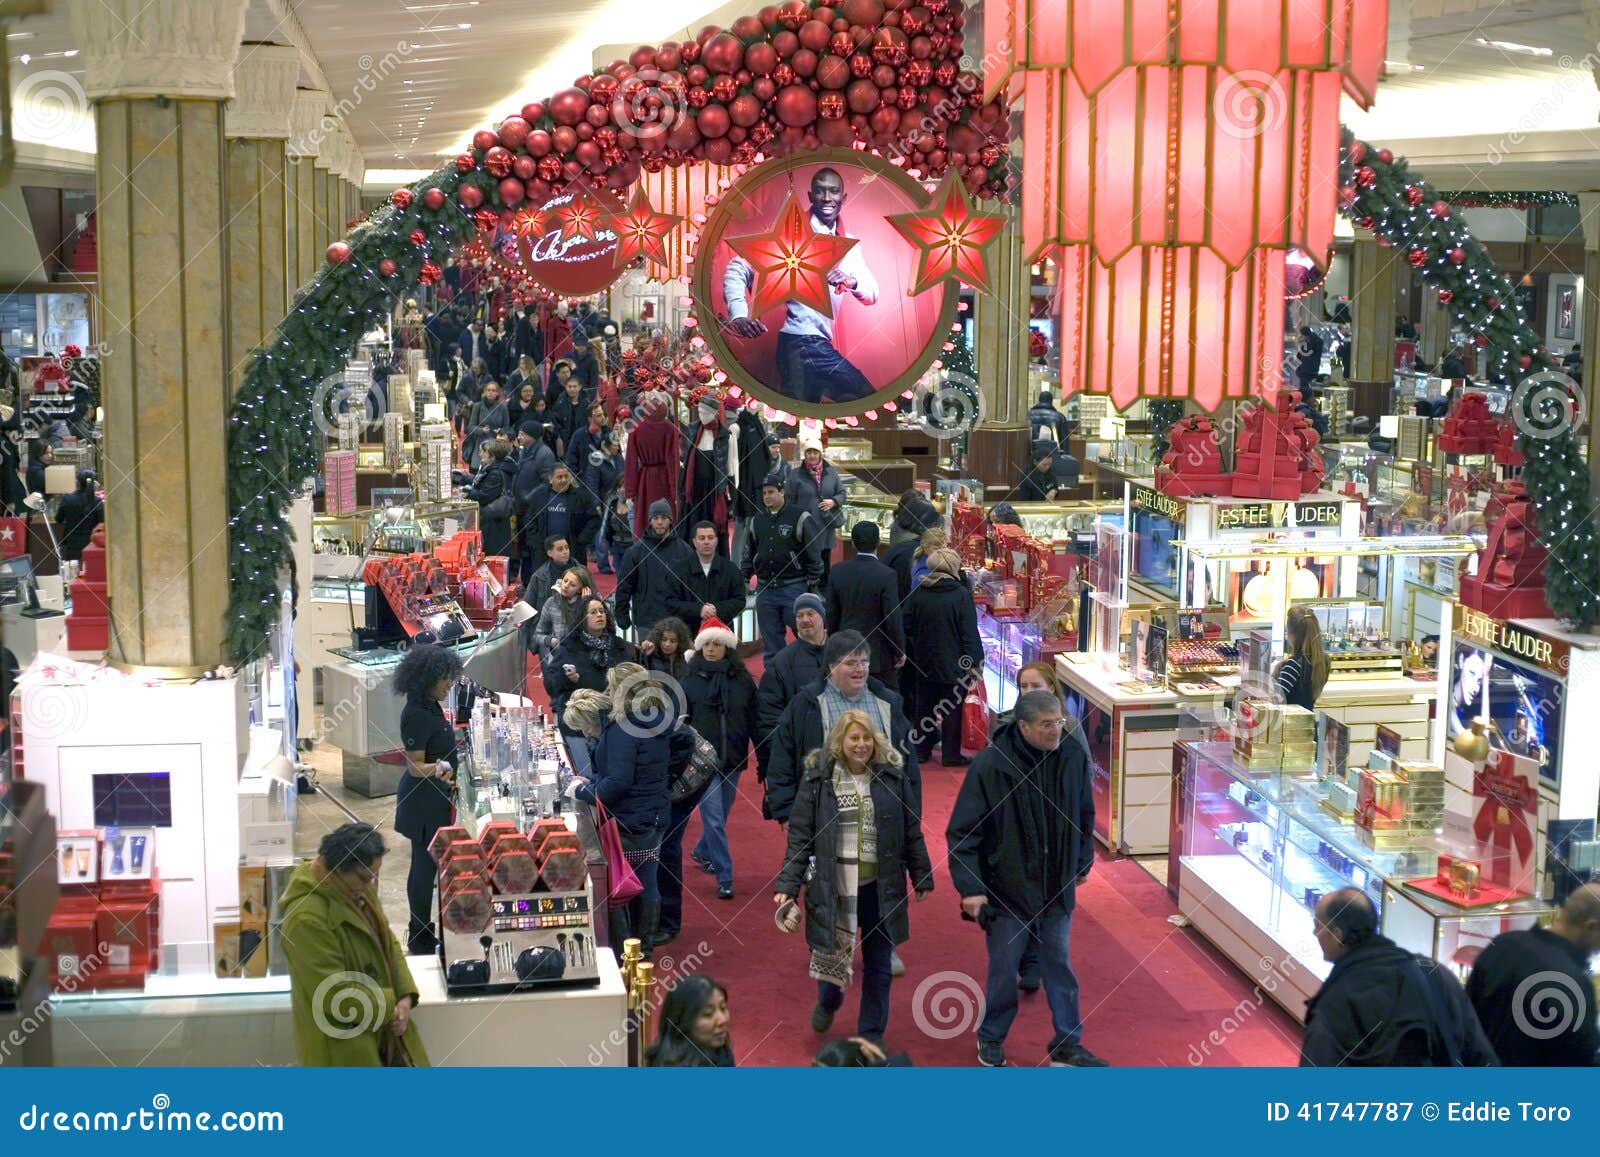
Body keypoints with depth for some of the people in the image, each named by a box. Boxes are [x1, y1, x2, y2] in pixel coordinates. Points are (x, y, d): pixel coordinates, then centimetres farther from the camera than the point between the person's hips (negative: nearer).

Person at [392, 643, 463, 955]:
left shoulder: (430, 707, 6)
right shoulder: (416, 715, -23)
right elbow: (416, 767, -23)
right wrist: (441, 770, -36)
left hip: (435, 800, 10)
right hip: (423, 803, -10)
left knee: (427, 865, 18)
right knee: (425, 865, 0)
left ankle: (421, 931, 29)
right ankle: (420, 939, 10)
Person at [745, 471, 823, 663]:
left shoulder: (799, 518, -5)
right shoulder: (757, 521, 10)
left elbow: (813, 554, -5)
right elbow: (749, 554, 20)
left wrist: (812, 586, -7)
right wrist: (743, 581, 15)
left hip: (794, 588, -5)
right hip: (765, 589, 5)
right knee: (771, 641, 9)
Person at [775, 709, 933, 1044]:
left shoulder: (893, 776, -1)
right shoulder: (818, 778, -4)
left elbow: (912, 832, 6)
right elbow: (800, 837, -3)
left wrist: (922, 878, 8)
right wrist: (787, 885, -9)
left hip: (880, 887, 1)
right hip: (833, 886, -1)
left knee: (878, 967, 8)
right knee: (831, 954, 8)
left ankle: (872, 1035, 24)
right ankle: (827, 1003, 43)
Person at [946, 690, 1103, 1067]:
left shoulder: (1073, 758, -6)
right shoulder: (991, 764, -19)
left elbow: (1085, 815, 12)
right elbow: (962, 831, -14)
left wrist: (1083, 862, 17)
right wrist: (970, 887, -16)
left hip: (1057, 887, 4)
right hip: (1008, 887, -4)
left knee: (1059, 966, 13)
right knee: (1003, 969, 9)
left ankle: (1067, 1045, 25)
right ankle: (991, 1040, 30)